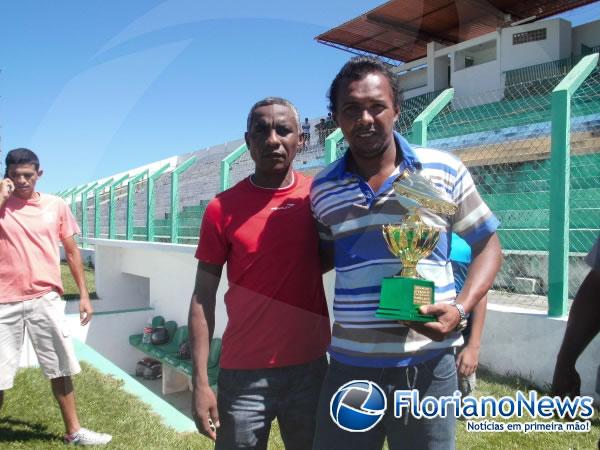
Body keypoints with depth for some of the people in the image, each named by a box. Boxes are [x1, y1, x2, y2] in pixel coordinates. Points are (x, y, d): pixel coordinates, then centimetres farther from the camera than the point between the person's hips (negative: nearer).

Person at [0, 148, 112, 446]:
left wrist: (84, 294, 6)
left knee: (60, 369, 12)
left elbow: (72, 252, 9)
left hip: (45, 300, 1)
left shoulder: (56, 205, 4)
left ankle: (73, 431, 27)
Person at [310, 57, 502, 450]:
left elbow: (488, 245, 3)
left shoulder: (445, 171, -4)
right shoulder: (322, 189, 2)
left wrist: (461, 308, -13)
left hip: (428, 365, -1)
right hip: (350, 364, 2)